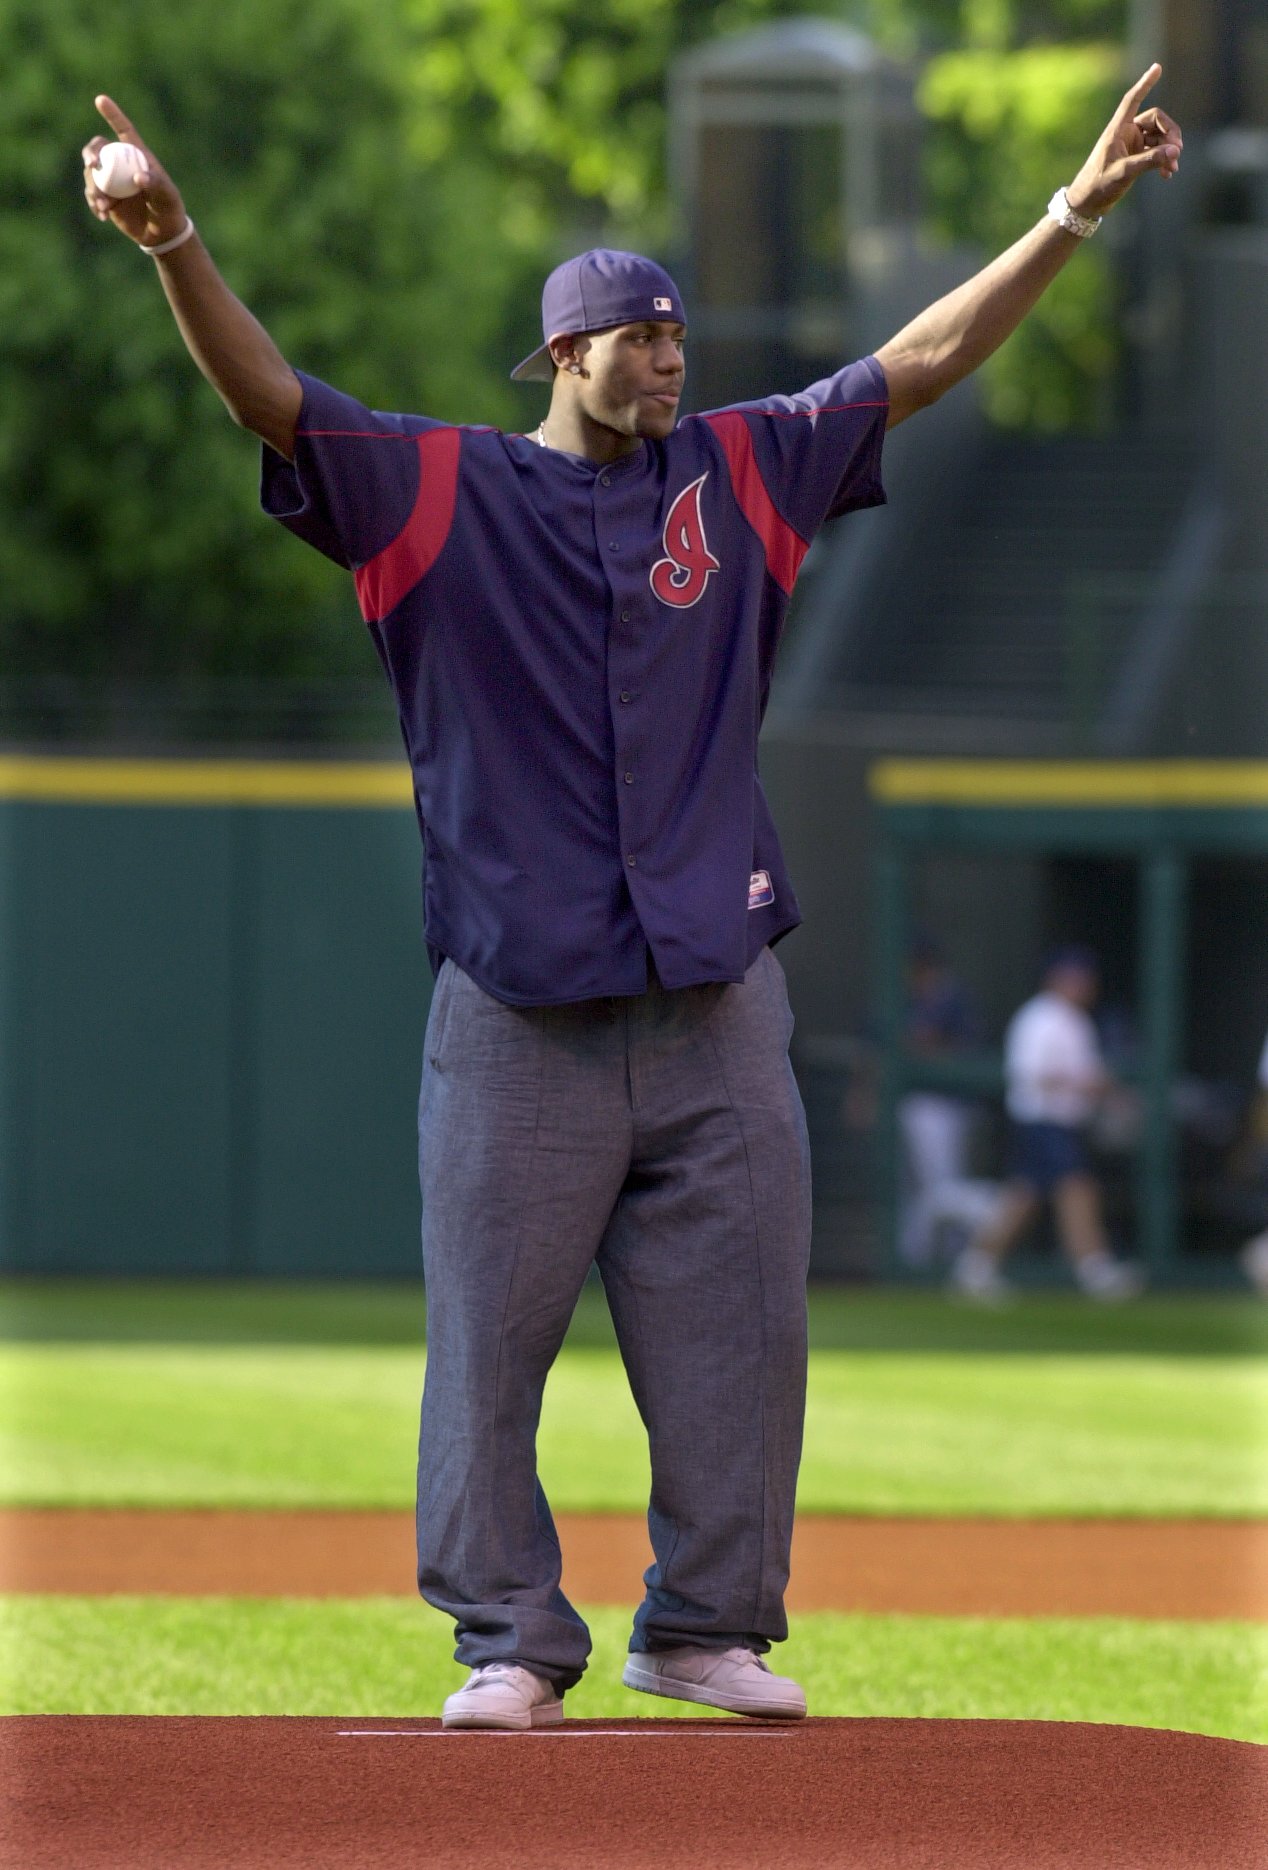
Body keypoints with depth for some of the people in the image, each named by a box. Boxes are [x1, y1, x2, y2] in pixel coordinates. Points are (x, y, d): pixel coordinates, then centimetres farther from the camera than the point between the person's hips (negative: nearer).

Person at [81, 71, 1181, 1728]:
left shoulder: (739, 473, 10)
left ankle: (705, 1626, 17)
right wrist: (176, 250, -30)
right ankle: (511, 1639, 9)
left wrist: (1072, 217, 2)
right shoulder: (439, 490, 0)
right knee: (493, 1331, 0)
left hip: (717, 1007, 3)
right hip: (518, 1013, -3)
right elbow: (269, 398, -13)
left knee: (735, 1326, 5)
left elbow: (923, 364, 10)